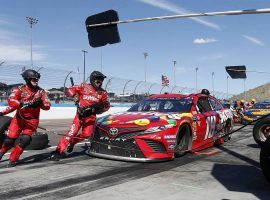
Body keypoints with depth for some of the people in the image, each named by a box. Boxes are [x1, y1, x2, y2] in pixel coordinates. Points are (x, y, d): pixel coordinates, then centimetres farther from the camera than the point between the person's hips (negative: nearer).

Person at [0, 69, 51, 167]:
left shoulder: (41, 91, -4)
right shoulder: (20, 89, -9)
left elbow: (47, 106, -10)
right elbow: (10, 101, -23)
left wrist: (40, 104, -32)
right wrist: (23, 104, -38)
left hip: (32, 120, 1)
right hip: (19, 118, 0)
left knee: (25, 139, -16)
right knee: (9, 139, -1)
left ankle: (13, 159, 7)